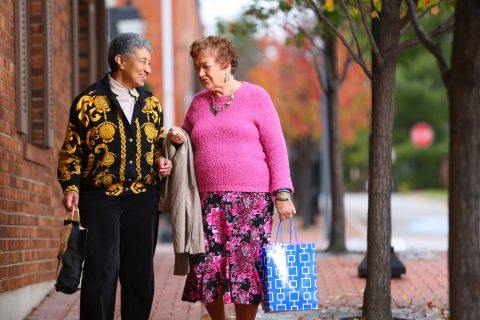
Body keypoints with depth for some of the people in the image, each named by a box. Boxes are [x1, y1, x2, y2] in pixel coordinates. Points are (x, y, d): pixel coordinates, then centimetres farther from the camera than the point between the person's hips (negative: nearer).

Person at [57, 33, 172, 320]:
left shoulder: (152, 104, 13)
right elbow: (71, 150, 2)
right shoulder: (88, 102, 0)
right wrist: (71, 187, -10)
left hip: (143, 198, 4)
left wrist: (162, 161, 4)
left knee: (140, 272, 6)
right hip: (100, 198, -4)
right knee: (102, 269, -10)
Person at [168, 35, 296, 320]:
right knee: (206, 266, -2)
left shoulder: (255, 97, 2)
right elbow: (190, 144, 30)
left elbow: (276, 147, -1)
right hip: (209, 199, 4)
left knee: (246, 265, -6)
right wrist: (178, 137, 5)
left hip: (250, 197, -4)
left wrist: (282, 193, -9)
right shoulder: (199, 103, 15)